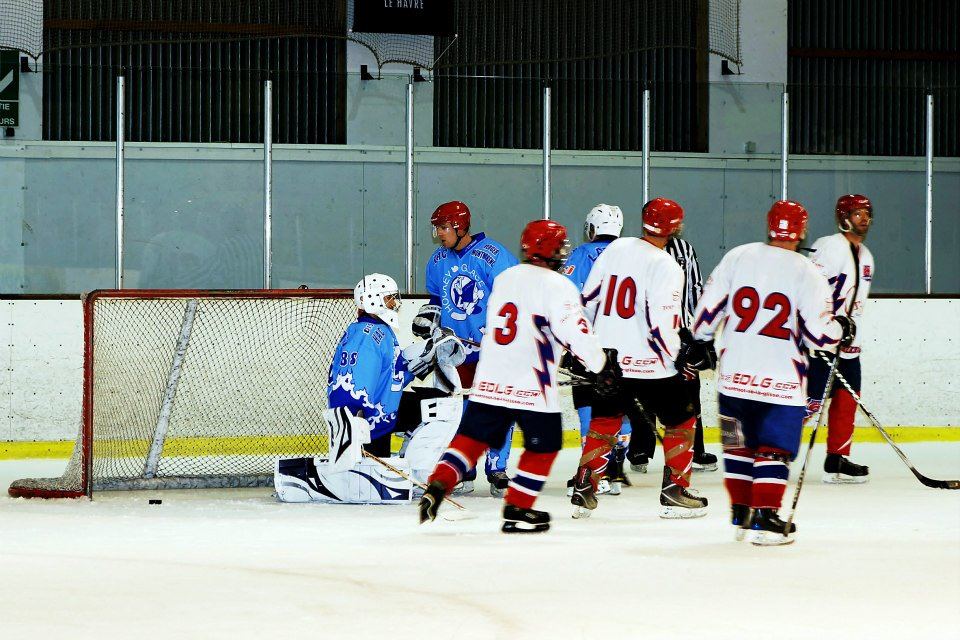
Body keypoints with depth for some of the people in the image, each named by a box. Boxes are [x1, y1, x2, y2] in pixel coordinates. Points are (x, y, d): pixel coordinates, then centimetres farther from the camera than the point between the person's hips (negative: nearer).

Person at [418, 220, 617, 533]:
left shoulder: (504, 278, 12)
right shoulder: (557, 286, -11)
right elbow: (576, 331, -17)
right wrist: (601, 365, -6)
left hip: (490, 379, 6)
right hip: (531, 386, -6)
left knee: (472, 436, 12)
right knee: (544, 445, 9)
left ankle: (437, 487, -3)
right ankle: (516, 510, 7)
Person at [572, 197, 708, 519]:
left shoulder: (615, 249, 5)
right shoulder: (666, 266, -14)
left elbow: (589, 299, 12)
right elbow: (661, 324, -19)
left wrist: (598, 336, 27)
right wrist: (680, 356, -6)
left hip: (607, 358, 6)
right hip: (648, 361, -6)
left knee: (603, 423, 17)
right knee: (681, 420, 11)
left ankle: (584, 490, 10)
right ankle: (674, 492, 9)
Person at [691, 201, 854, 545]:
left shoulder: (738, 256, 2)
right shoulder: (808, 274, -8)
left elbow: (710, 303, 5)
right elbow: (819, 333, -10)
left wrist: (700, 341, 19)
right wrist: (840, 329, 11)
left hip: (734, 372, 4)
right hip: (780, 379, -4)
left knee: (739, 444, 17)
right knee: (774, 450, 2)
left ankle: (740, 514, 22)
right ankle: (764, 518, -5)